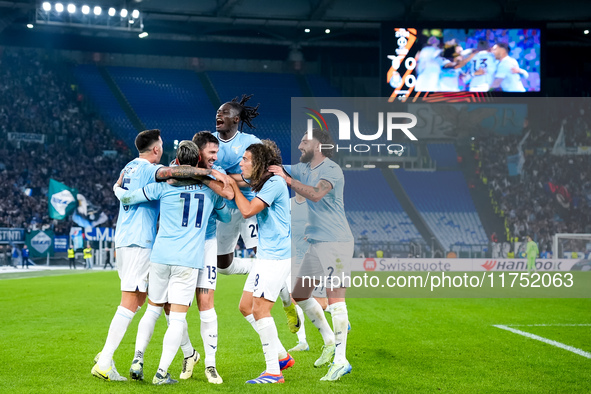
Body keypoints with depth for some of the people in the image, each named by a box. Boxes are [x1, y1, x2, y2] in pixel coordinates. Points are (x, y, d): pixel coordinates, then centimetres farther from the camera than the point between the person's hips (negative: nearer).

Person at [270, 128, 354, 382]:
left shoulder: (331, 170, -12)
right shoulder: (304, 168, 15)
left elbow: (316, 194, -29)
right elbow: (274, 169, 18)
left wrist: (288, 179, -29)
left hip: (336, 242, -9)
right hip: (316, 243, 9)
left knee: (335, 297, -13)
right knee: (299, 295, 12)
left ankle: (341, 360, -13)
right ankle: (330, 341, 25)